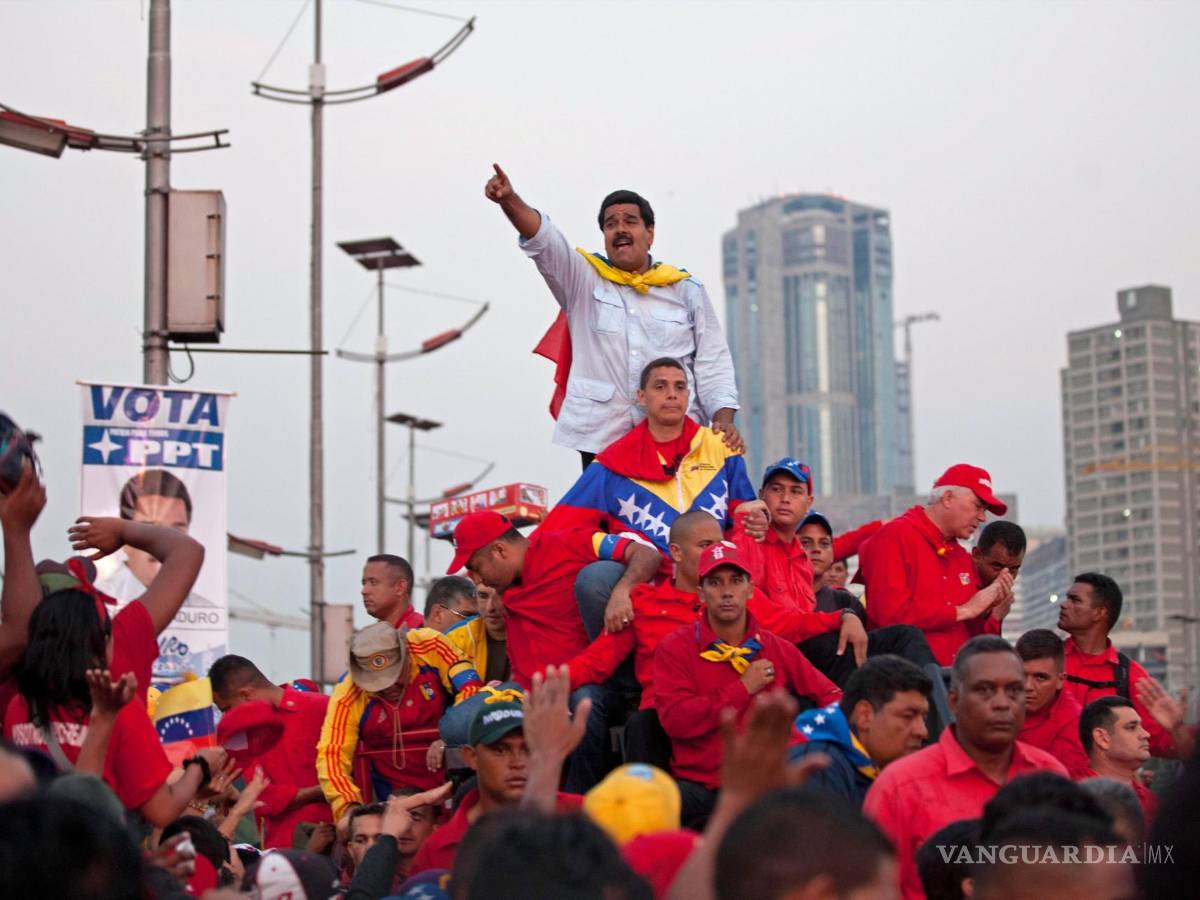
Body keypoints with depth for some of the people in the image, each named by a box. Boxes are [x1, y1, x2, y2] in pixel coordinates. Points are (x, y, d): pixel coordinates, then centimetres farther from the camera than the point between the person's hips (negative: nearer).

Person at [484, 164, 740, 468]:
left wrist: (724, 418, -5)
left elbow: (712, 363, 11)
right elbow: (543, 240, -8)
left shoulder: (686, 290, 14)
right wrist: (510, 201, -26)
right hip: (601, 439, 0)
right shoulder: (583, 281, 11)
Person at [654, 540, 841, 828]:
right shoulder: (676, 647, 1)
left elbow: (831, 695, 13)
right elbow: (674, 720, -11)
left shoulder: (778, 650, 10)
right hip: (698, 786, -3)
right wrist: (743, 689, -9)